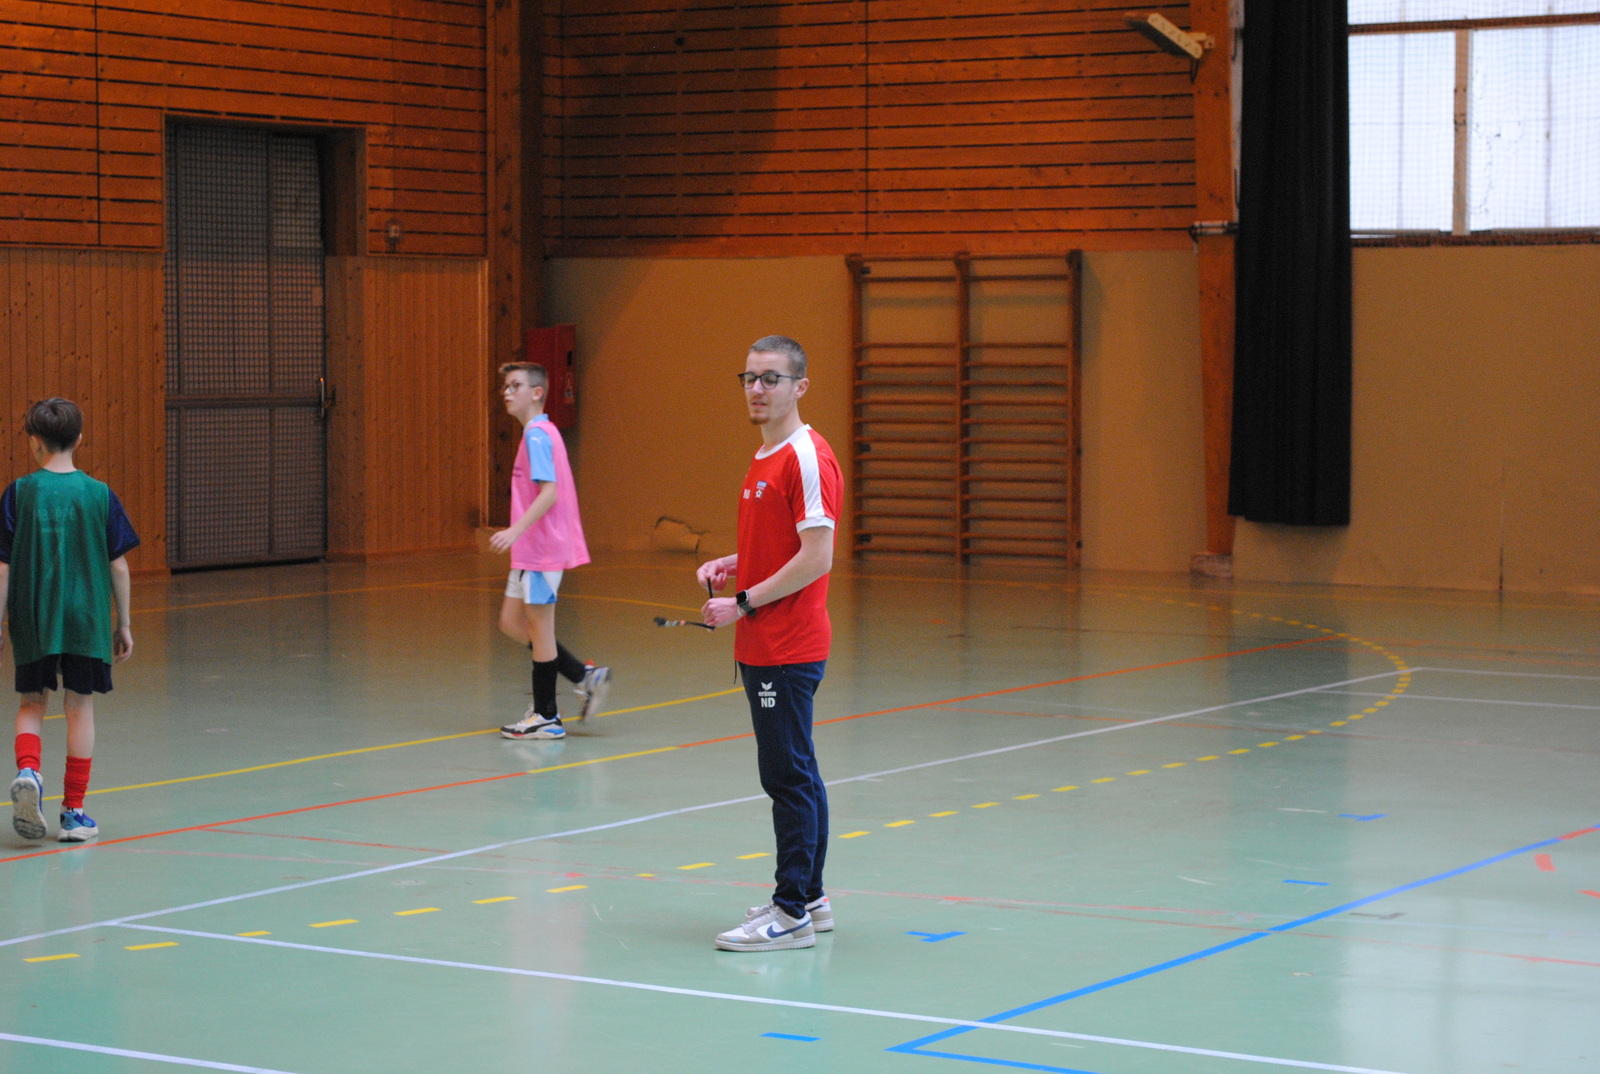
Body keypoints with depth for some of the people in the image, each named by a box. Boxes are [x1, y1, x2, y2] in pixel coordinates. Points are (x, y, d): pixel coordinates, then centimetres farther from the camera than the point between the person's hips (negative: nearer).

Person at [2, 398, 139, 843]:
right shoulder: (100, 494, -2)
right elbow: (118, 565, 1)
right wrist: (123, 624, 10)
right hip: (87, 620, 0)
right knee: (80, 707, 8)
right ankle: (74, 812, 10)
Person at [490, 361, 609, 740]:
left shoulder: (537, 435, -15)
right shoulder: (541, 433, 14)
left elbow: (549, 492, -24)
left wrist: (516, 531, -30)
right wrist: (518, 534, 24)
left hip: (541, 550, -10)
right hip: (531, 550, 10)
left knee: (539, 627, -1)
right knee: (511, 622, 14)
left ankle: (546, 717, 8)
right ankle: (585, 675, 17)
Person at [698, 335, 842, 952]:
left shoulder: (808, 458, -15)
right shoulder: (766, 459, 16)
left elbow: (816, 557, -20)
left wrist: (744, 603, -17)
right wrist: (731, 564, 9)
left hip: (787, 651, -10)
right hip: (763, 648, 10)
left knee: (788, 775, -7)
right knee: (795, 774, 14)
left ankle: (792, 913, -5)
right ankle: (809, 897, 22)